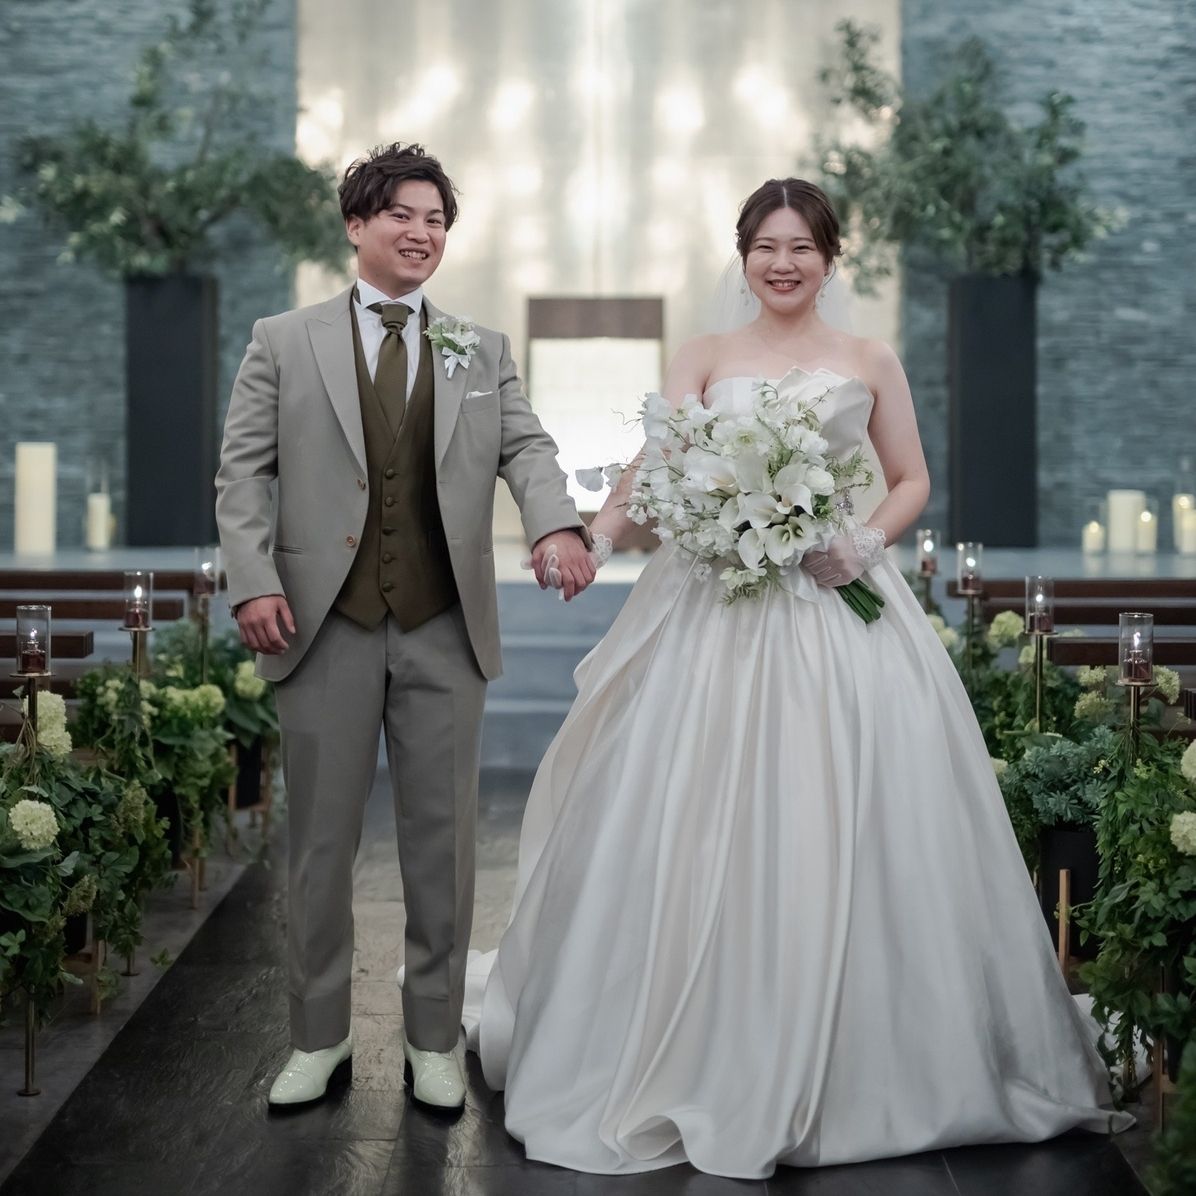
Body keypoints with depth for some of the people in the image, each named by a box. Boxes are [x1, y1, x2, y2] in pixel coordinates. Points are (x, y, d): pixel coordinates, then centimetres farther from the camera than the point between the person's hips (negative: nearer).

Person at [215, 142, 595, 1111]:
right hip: (326, 626, -1)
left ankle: (435, 1039, 20)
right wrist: (254, 580, -10)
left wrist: (556, 523, -21)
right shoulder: (284, 342, 7)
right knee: (321, 839, 7)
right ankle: (319, 1037, 21)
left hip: (446, 630, 1)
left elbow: (526, 447, 0)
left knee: (443, 839, 7)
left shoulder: (483, 351, 13)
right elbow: (244, 469, 3)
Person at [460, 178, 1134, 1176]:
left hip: (838, 609, 0)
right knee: (699, 834, -1)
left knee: (833, 831, -2)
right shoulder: (705, 359, 9)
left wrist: (868, 541, -8)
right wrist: (593, 534, -23)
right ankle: (699, 1056, 15)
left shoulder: (871, 363, 10)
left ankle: (850, 1070, 13)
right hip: (716, 611, 1)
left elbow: (913, 480, 13)